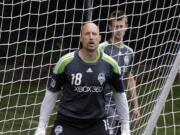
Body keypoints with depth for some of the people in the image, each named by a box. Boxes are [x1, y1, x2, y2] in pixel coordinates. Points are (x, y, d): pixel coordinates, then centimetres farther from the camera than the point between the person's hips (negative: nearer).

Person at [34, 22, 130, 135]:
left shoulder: (110, 64, -4)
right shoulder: (66, 62, -10)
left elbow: (120, 94, 11)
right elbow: (51, 93, 1)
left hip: (97, 124, 2)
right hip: (67, 122, -2)